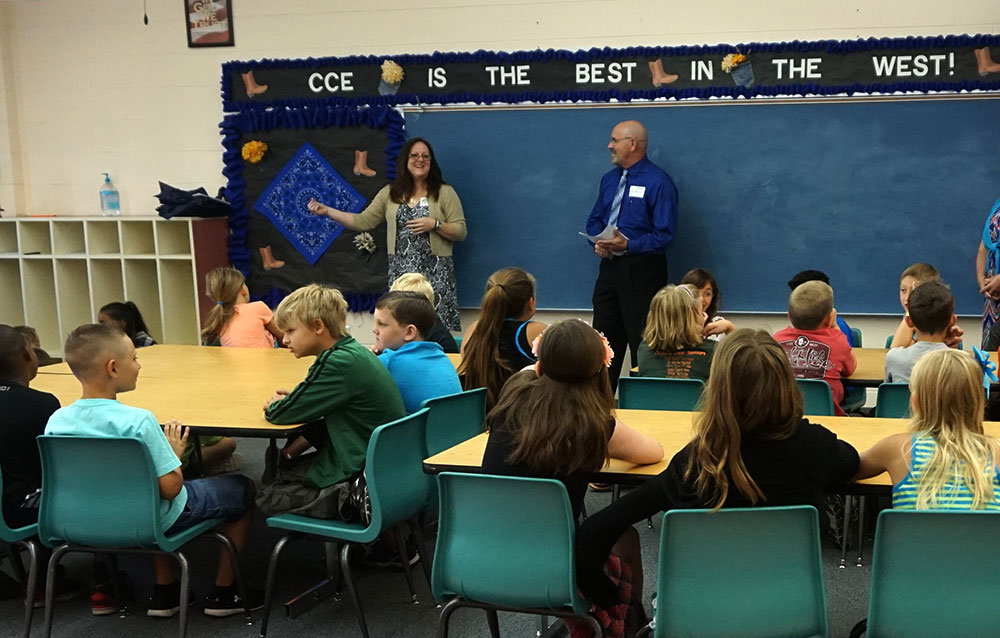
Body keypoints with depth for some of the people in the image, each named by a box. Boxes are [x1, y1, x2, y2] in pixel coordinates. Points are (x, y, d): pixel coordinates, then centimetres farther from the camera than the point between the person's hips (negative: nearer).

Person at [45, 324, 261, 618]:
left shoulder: (56, 421, -12)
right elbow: (171, 488, -25)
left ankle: (164, 592, 35)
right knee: (243, 489, 15)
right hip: (154, 521, -6)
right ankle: (223, 593, 24)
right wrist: (176, 453, -6)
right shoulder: (138, 421, -29)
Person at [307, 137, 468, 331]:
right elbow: (363, 221, 8)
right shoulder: (390, 193, 11)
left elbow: (460, 232, 1)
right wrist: (327, 210, 2)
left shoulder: (444, 192, 3)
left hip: (434, 271, -3)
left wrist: (435, 224, -15)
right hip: (401, 271, 3)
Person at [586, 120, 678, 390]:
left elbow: (664, 235, -15)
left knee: (642, 343, -2)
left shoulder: (658, 182, -10)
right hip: (610, 266, 7)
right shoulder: (610, 179, 14)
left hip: (641, 271, -7)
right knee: (605, 339, 10)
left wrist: (628, 245, -24)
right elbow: (594, 220, 18)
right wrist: (598, 242, -3)